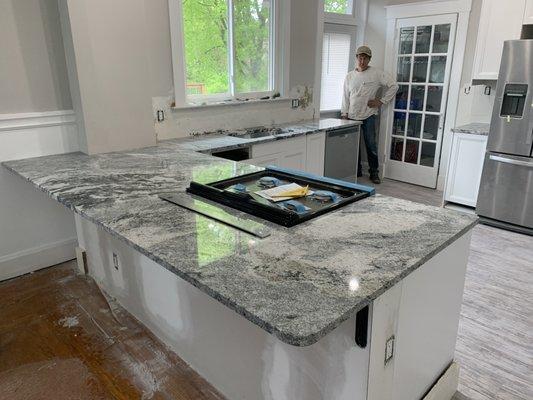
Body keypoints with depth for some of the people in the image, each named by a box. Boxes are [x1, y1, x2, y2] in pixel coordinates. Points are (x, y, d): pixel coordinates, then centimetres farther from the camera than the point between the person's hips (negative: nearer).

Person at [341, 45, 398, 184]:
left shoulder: (377, 74, -2)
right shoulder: (349, 76, 9)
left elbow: (393, 86, 0)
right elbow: (345, 97, 12)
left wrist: (382, 101, -4)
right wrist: (344, 114, 6)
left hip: (368, 116, -3)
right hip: (352, 117, 3)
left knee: (371, 145, 0)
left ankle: (374, 172, 10)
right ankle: (357, 171, 20)